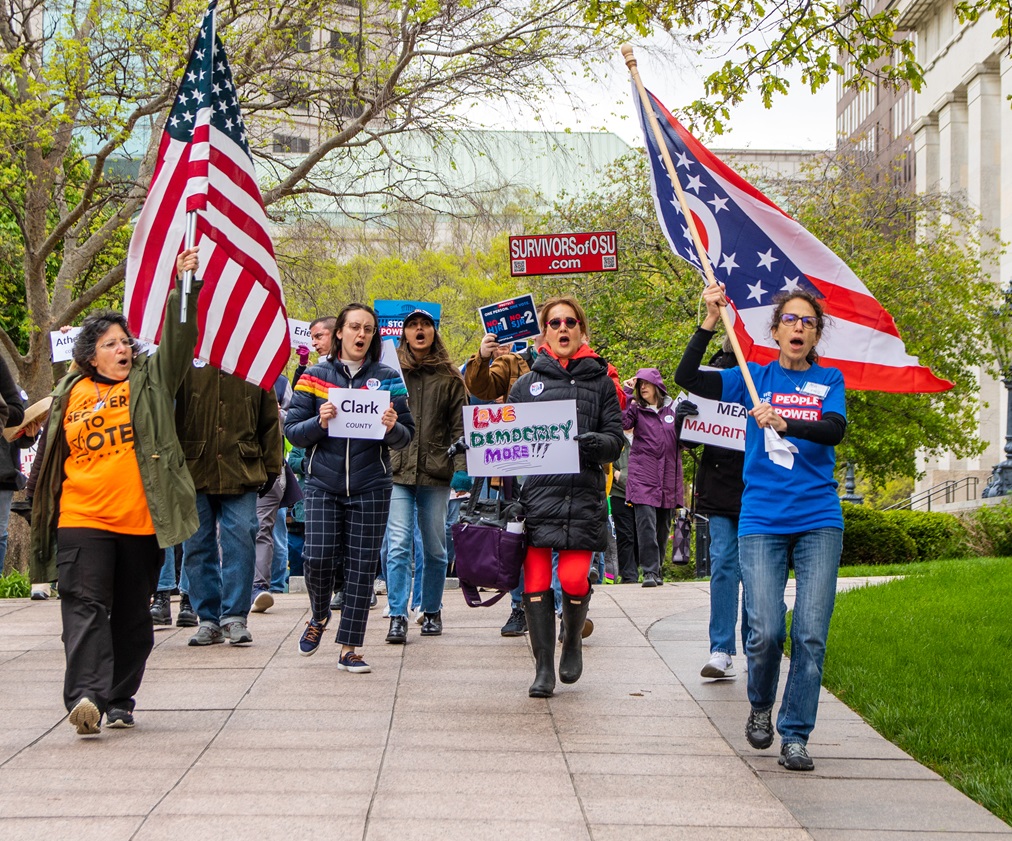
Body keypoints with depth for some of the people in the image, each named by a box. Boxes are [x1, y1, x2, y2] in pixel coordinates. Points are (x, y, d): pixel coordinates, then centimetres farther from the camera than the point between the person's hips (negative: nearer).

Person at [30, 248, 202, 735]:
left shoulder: (150, 379, 7)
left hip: (141, 522, 0)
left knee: (133, 616, 7)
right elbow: (55, 455, 21)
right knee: (85, 606, -13)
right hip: (83, 520, 0)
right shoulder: (71, 393, 10)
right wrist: (45, 511, 22)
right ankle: (86, 695, -25)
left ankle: (119, 702, 18)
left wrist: (185, 287, -19)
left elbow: (179, 340, -8)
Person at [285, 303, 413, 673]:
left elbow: (407, 435, 6)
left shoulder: (388, 378, 6)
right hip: (323, 484, -1)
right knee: (317, 556, -11)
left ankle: (350, 648, 10)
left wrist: (392, 428, -15)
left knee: (362, 565, 0)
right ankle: (319, 616, 21)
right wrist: (319, 423, -16)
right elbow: (292, 430, 2)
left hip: (371, 486, 1)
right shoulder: (315, 376, 5)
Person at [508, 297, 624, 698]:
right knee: (535, 581, -3)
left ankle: (573, 641, 21)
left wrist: (598, 442, -16)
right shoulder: (528, 382, 13)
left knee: (574, 578, -10)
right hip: (535, 494, 1)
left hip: (583, 496, -1)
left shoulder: (600, 381, 9)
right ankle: (544, 667, 10)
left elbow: (616, 440, 5)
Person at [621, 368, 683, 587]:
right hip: (642, 476, -2)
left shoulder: (674, 408, 9)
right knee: (646, 523, -14)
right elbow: (622, 422, -14)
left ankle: (657, 569, 21)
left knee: (663, 526, 9)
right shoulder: (636, 408, 5)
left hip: (668, 476, 3)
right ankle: (650, 571, -14)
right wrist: (627, 394, -11)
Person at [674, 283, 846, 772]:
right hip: (761, 521, 0)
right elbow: (686, 378, -1)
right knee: (766, 631, -9)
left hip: (819, 521, 1)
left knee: (811, 634, -6)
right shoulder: (754, 378, 10)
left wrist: (783, 422, -24)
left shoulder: (829, 381, 11)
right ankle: (760, 707, 20)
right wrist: (710, 322, -10)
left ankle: (795, 736, 6)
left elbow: (835, 430, -9)